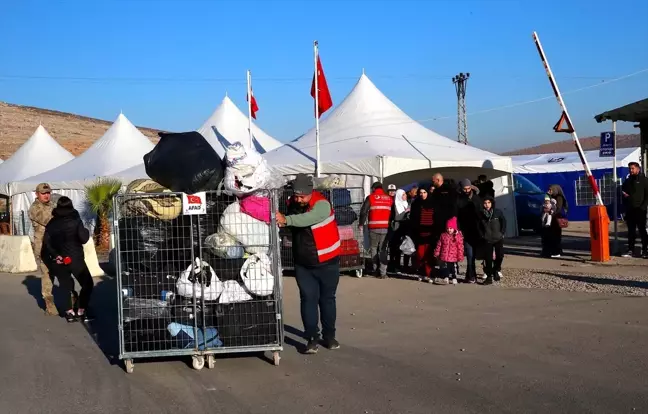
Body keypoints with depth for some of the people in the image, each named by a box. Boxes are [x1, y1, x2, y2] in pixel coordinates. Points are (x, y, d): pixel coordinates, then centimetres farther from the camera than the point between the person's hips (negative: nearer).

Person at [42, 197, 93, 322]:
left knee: (66, 285, 14)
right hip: (75, 258, -4)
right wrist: (86, 232, 8)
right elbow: (83, 239, -11)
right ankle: (81, 311, -2)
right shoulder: (75, 220, -5)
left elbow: (47, 241, -4)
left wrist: (54, 255, -4)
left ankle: (69, 311, 5)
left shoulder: (52, 223, 5)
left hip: (59, 260, 4)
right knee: (87, 283, 6)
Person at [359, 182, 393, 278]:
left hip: (374, 227, -2)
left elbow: (363, 211, -4)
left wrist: (361, 223, 5)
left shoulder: (370, 198, 2)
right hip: (385, 227, 2)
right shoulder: (389, 199, 11)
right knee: (383, 249, 5)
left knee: (374, 248, 14)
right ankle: (383, 272, -2)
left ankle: (375, 269, 15)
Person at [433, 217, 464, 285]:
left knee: (453, 268, 9)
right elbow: (439, 245, 7)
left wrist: (460, 256, -9)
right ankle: (446, 278, 16)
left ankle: (454, 279, 21)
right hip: (444, 256, 2)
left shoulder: (458, 236, -8)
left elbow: (460, 247, -8)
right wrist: (437, 253, 7)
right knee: (445, 268, 8)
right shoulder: (443, 236, 1)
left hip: (453, 257, -2)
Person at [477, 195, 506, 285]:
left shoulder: (498, 212, -7)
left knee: (500, 256, -3)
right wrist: (482, 235, 3)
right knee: (488, 258, -1)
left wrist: (502, 233, -1)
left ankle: (496, 270, 24)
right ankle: (489, 277, 4)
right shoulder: (481, 214, -5)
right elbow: (480, 227, 9)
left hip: (498, 239, 0)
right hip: (487, 240, 0)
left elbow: (504, 223, 3)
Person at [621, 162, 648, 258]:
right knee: (631, 231, 6)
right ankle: (630, 250, 8)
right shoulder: (627, 181, 16)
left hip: (639, 210, -5)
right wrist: (623, 193, 3)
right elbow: (623, 190, 27)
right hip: (629, 210, 5)